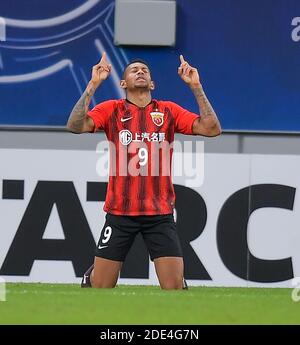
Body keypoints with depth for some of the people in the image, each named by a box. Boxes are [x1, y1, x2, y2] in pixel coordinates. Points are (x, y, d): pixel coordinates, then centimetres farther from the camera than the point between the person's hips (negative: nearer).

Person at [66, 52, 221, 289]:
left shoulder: (169, 111, 7)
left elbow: (212, 129, -3)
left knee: (175, 286, -6)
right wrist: (93, 84, -16)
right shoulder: (111, 110, 4)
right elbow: (75, 126, -12)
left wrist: (196, 87, -7)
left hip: (160, 214, 1)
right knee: (100, 286, 1)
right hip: (120, 212, -1)